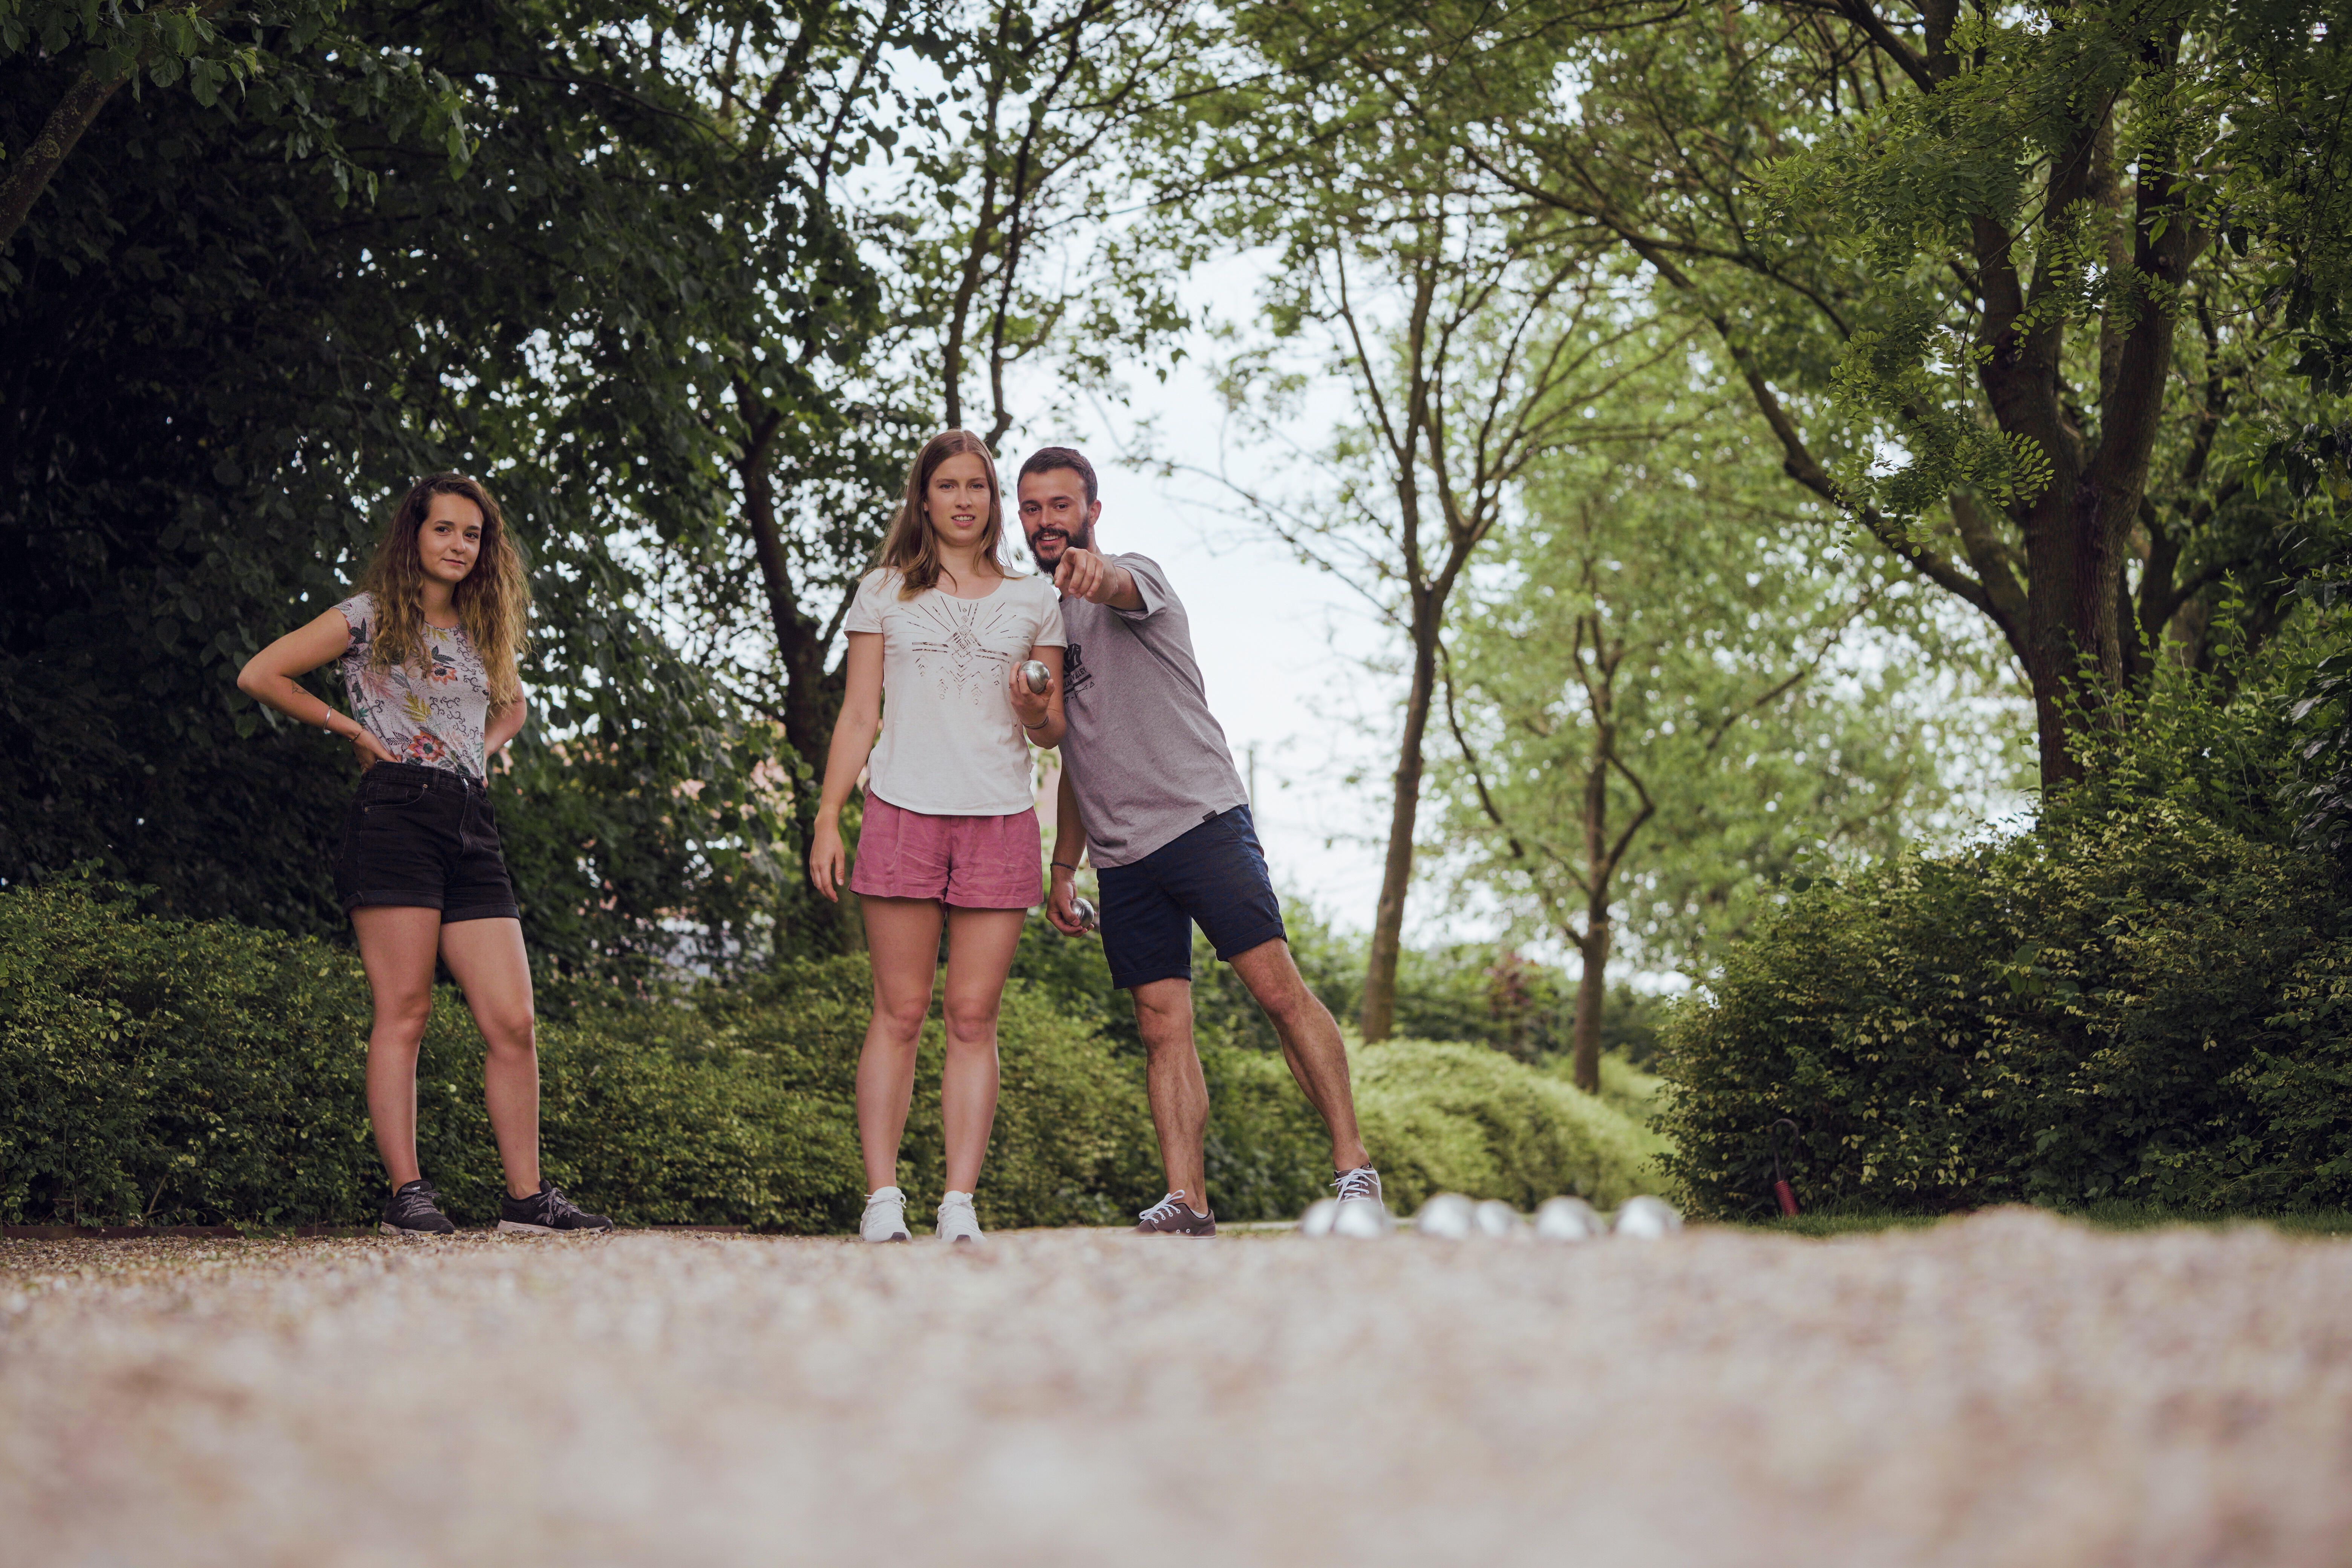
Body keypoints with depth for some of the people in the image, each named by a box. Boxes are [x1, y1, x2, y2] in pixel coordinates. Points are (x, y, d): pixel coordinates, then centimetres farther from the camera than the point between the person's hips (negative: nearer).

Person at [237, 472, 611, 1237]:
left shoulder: (485, 630, 21)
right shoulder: (369, 617, 5)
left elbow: (511, 706, 41)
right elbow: (259, 676, 3)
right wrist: (353, 728, 2)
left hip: (471, 827, 6)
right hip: (395, 814, -5)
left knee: (514, 1022, -3)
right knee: (404, 1011, -9)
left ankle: (527, 1196, 2)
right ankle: (407, 1194, -7)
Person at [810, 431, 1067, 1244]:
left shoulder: (1035, 600, 14)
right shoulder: (885, 591, 12)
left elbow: (1054, 732, 14)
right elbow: (858, 715, 10)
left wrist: (1035, 710, -9)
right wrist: (827, 818, 1)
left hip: (1001, 820, 1)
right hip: (903, 812, -1)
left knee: (973, 1017, -3)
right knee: (899, 1014, -4)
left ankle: (960, 1201, -5)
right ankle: (882, 1196, -3)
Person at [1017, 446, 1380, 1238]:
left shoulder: (1134, 575, -1)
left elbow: (1122, 590, -30)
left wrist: (1093, 573, -54)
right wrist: (1063, 867, 19)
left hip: (1201, 818, -6)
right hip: (1121, 856, 6)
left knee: (1278, 988, -14)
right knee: (1163, 1027, -1)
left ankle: (1353, 1165, -10)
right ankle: (1187, 1200, -4)